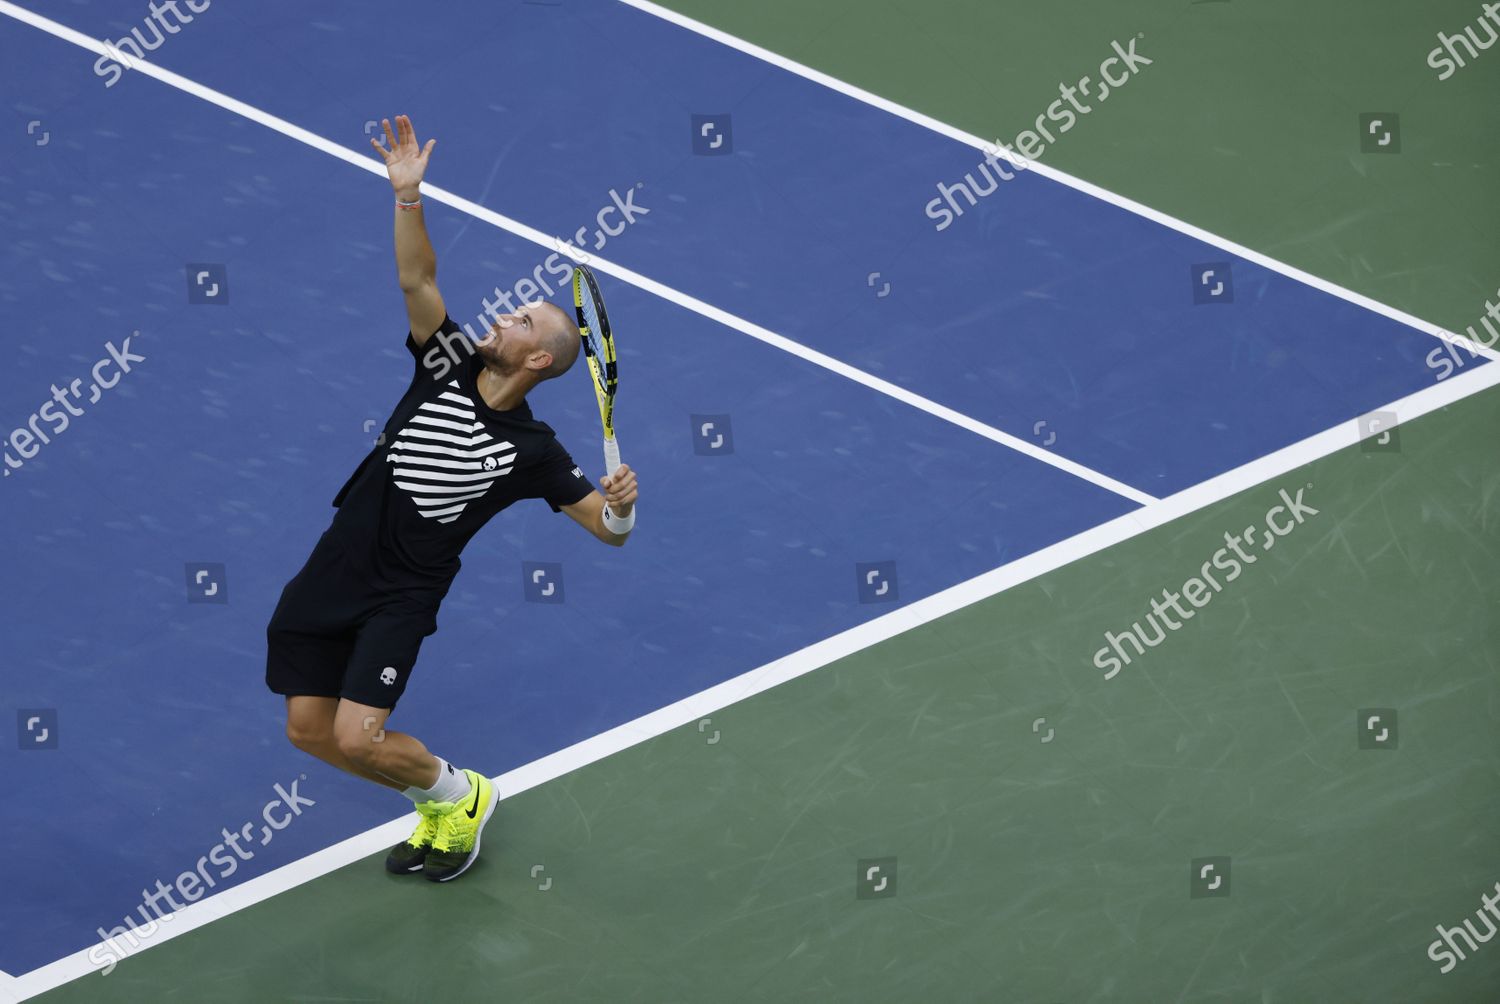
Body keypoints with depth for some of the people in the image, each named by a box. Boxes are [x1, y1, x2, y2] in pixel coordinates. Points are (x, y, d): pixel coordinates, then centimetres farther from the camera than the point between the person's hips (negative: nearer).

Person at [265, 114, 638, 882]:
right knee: (310, 732, 6)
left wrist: (621, 505, -31)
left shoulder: (532, 450, -8)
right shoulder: (449, 368, -1)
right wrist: (408, 194, -22)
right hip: (331, 575, 4)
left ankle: (461, 796, 14)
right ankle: (438, 804, 27)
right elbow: (417, 280, -10)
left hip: (400, 598, -4)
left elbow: (608, 527, -8)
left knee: (357, 738, -16)